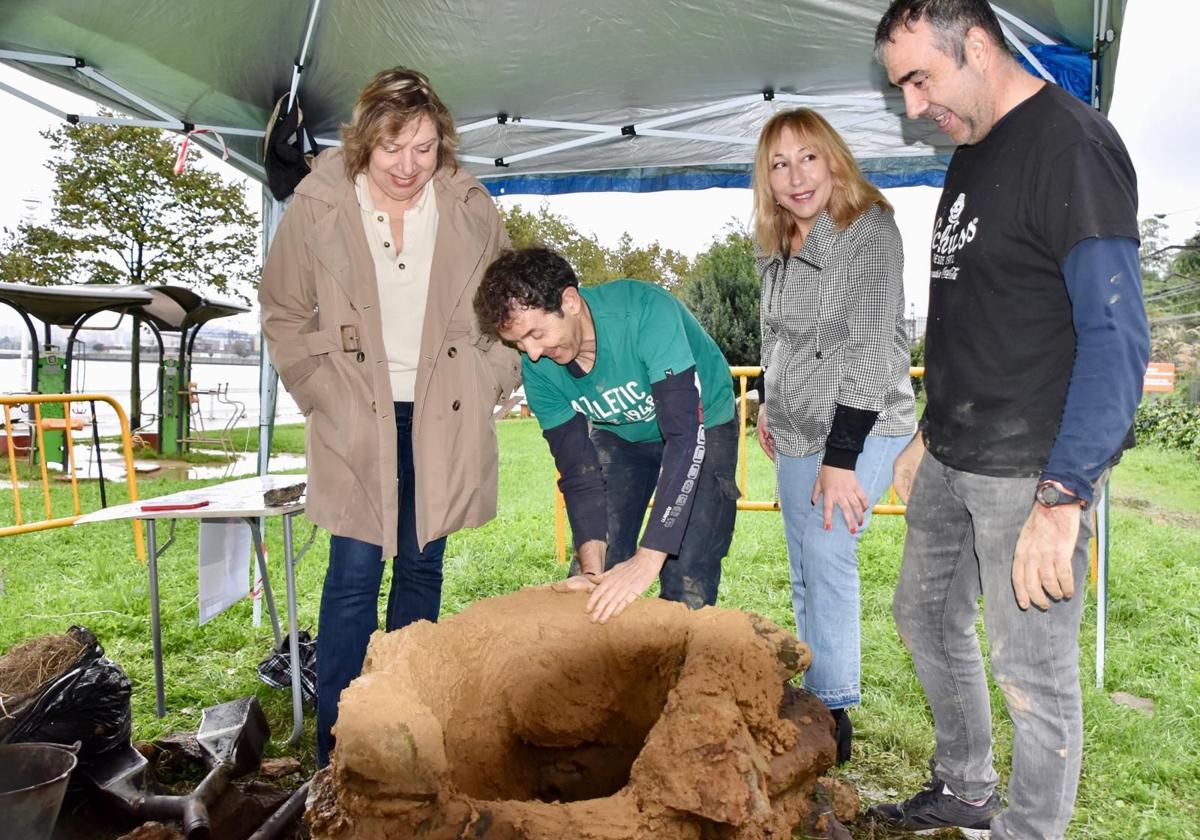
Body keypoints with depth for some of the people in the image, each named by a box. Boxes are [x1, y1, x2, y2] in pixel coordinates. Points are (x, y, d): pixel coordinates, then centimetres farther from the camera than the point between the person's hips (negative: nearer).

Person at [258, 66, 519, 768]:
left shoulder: (471, 208, 1)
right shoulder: (318, 206, -3)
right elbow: (283, 313, 6)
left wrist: (490, 382, 4)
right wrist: (323, 394, -2)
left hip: (444, 419, 2)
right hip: (357, 421, -2)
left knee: (422, 567, 11)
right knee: (355, 572, -3)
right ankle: (339, 744, 10)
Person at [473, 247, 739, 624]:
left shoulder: (646, 312, -36)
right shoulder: (537, 368, -20)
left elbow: (686, 435, -41)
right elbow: (577, 470, -16)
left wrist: (647, 560, -46)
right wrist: (591, 567, -30)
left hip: (701, 427, -4)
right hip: (619, 435, 4)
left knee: (686, 591, -13)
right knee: (586, 587, -1)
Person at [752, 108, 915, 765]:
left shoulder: (868, 230, -13)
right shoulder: (776, 244, 9)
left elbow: (870, 350, -19)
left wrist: (840, 459, -21)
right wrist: (767, 400, 18)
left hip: (863, 426, -7)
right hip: (798, 428, 8)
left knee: (826, 554, -16)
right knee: (805, 573, 10)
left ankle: (834, 715, -3)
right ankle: (815, 702, 22)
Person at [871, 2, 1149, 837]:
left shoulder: (1073, 146, -15)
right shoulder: (974, 152, 13)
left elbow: (1116, 334, -21)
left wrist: (1061, 498, -26)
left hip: (1031, 471, -9)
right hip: (954, 457, 9)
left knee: (1033, 673, 3)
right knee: (927, 616, 20)